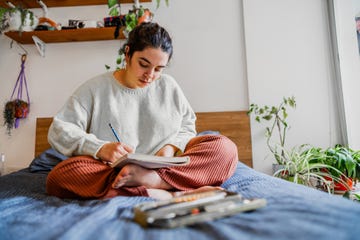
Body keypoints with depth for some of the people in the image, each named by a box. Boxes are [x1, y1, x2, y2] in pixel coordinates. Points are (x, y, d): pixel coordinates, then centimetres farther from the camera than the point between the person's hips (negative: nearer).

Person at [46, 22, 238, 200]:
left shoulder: (169, 86, 11)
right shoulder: (96, 88, 4)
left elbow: (187, 126, 14)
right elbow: (58, 130, -1)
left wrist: (172, 146, -9)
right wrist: (100, 148, -19)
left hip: (167, 169, 2)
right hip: (110, 173, -1)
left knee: (225, 148, -18)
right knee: (59, 176, -30)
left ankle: (150, 178, -28)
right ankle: (170, 195, -34)